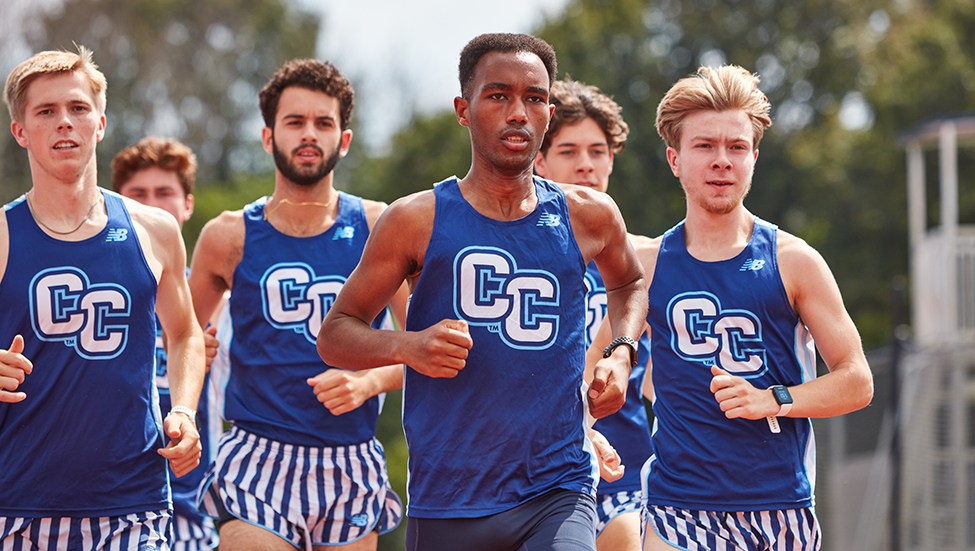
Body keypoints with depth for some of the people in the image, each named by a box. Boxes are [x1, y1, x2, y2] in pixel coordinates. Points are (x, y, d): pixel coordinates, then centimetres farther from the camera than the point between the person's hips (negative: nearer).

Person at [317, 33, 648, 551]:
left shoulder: (588, 216, 7)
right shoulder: (416, 221, 0)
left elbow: (629, 283, 31)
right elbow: (334, 335, 5)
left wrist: (621, 354, 11)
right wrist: (406, 346, -15)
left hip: (557, 492, 0)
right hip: (446, 503, 0)